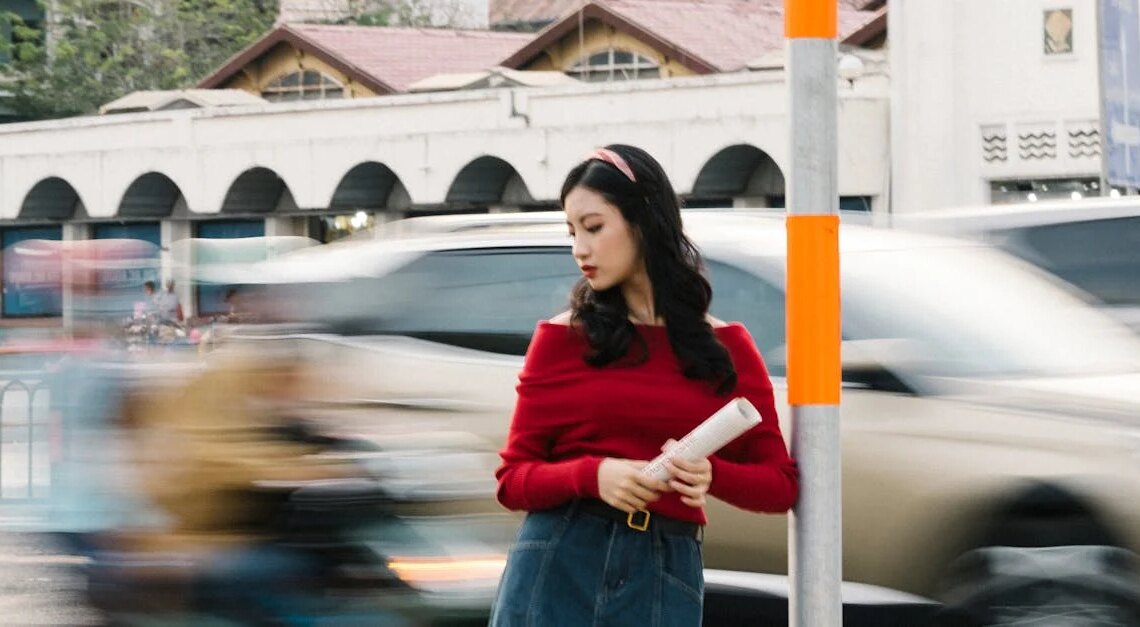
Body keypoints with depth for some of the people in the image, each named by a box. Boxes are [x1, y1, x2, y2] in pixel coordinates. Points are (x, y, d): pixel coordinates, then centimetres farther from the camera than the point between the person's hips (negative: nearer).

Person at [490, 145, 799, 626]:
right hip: (556, 567, -1)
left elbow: (781, 483, 9)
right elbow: (513, 479, 5)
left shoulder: (725, 348, 9)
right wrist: (593, 474, -14)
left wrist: (711, 474, -11)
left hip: (663, 576, 1)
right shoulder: (561, 338, 5)